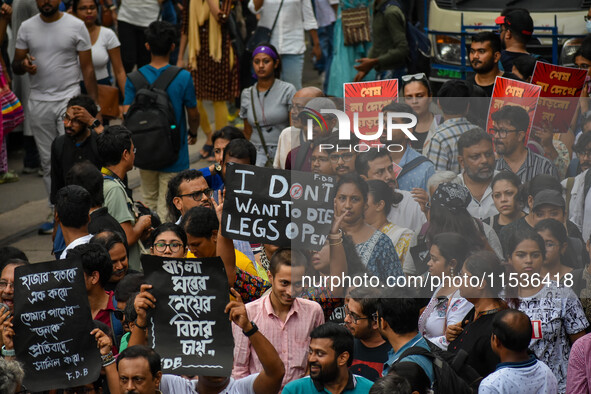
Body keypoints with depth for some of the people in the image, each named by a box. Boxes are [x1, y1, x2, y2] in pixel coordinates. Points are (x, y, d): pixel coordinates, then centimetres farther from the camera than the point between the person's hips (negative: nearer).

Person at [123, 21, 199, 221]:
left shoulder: (134, 78, -7)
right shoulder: (183, 78, -13)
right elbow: (193, 114, -3)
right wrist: (193, 133, 19)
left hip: (145, 151, 3)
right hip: (173, 154, -3)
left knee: (149, 203, 20)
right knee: (166, 210, 1)